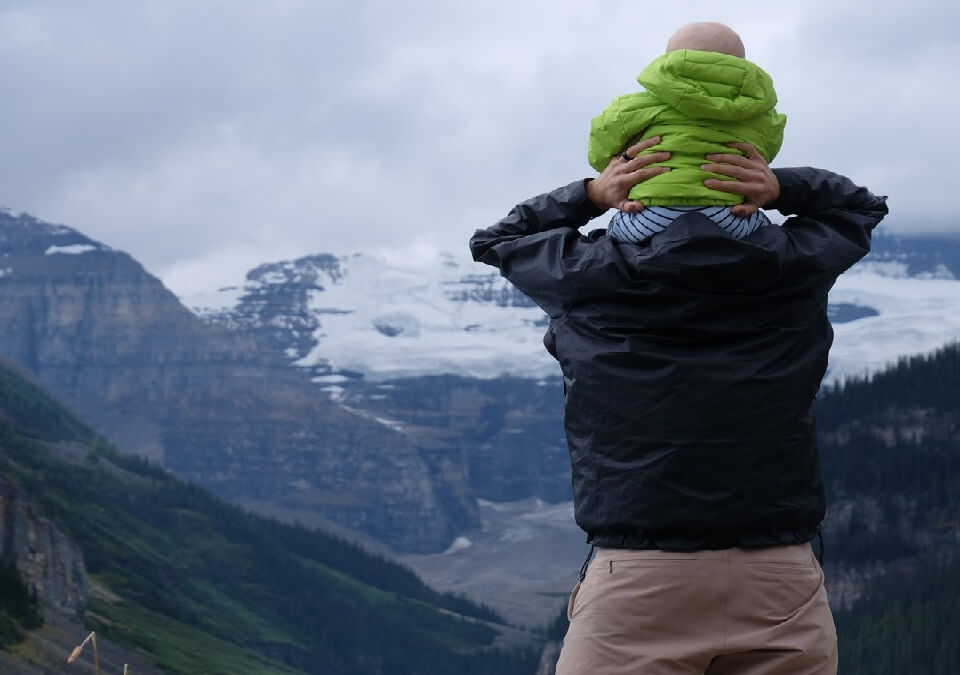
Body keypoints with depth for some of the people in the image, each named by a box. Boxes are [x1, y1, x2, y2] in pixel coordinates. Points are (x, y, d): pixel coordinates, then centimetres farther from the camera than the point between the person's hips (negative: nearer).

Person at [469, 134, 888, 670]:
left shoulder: (589, 274, 1)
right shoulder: (794, 266, 5)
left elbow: (493, 239, 23)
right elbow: (862, 206, 27)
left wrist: (589, 194, 8)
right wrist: (782, 189, 7)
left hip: (637, 583, -2)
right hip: (783, 582, 2)